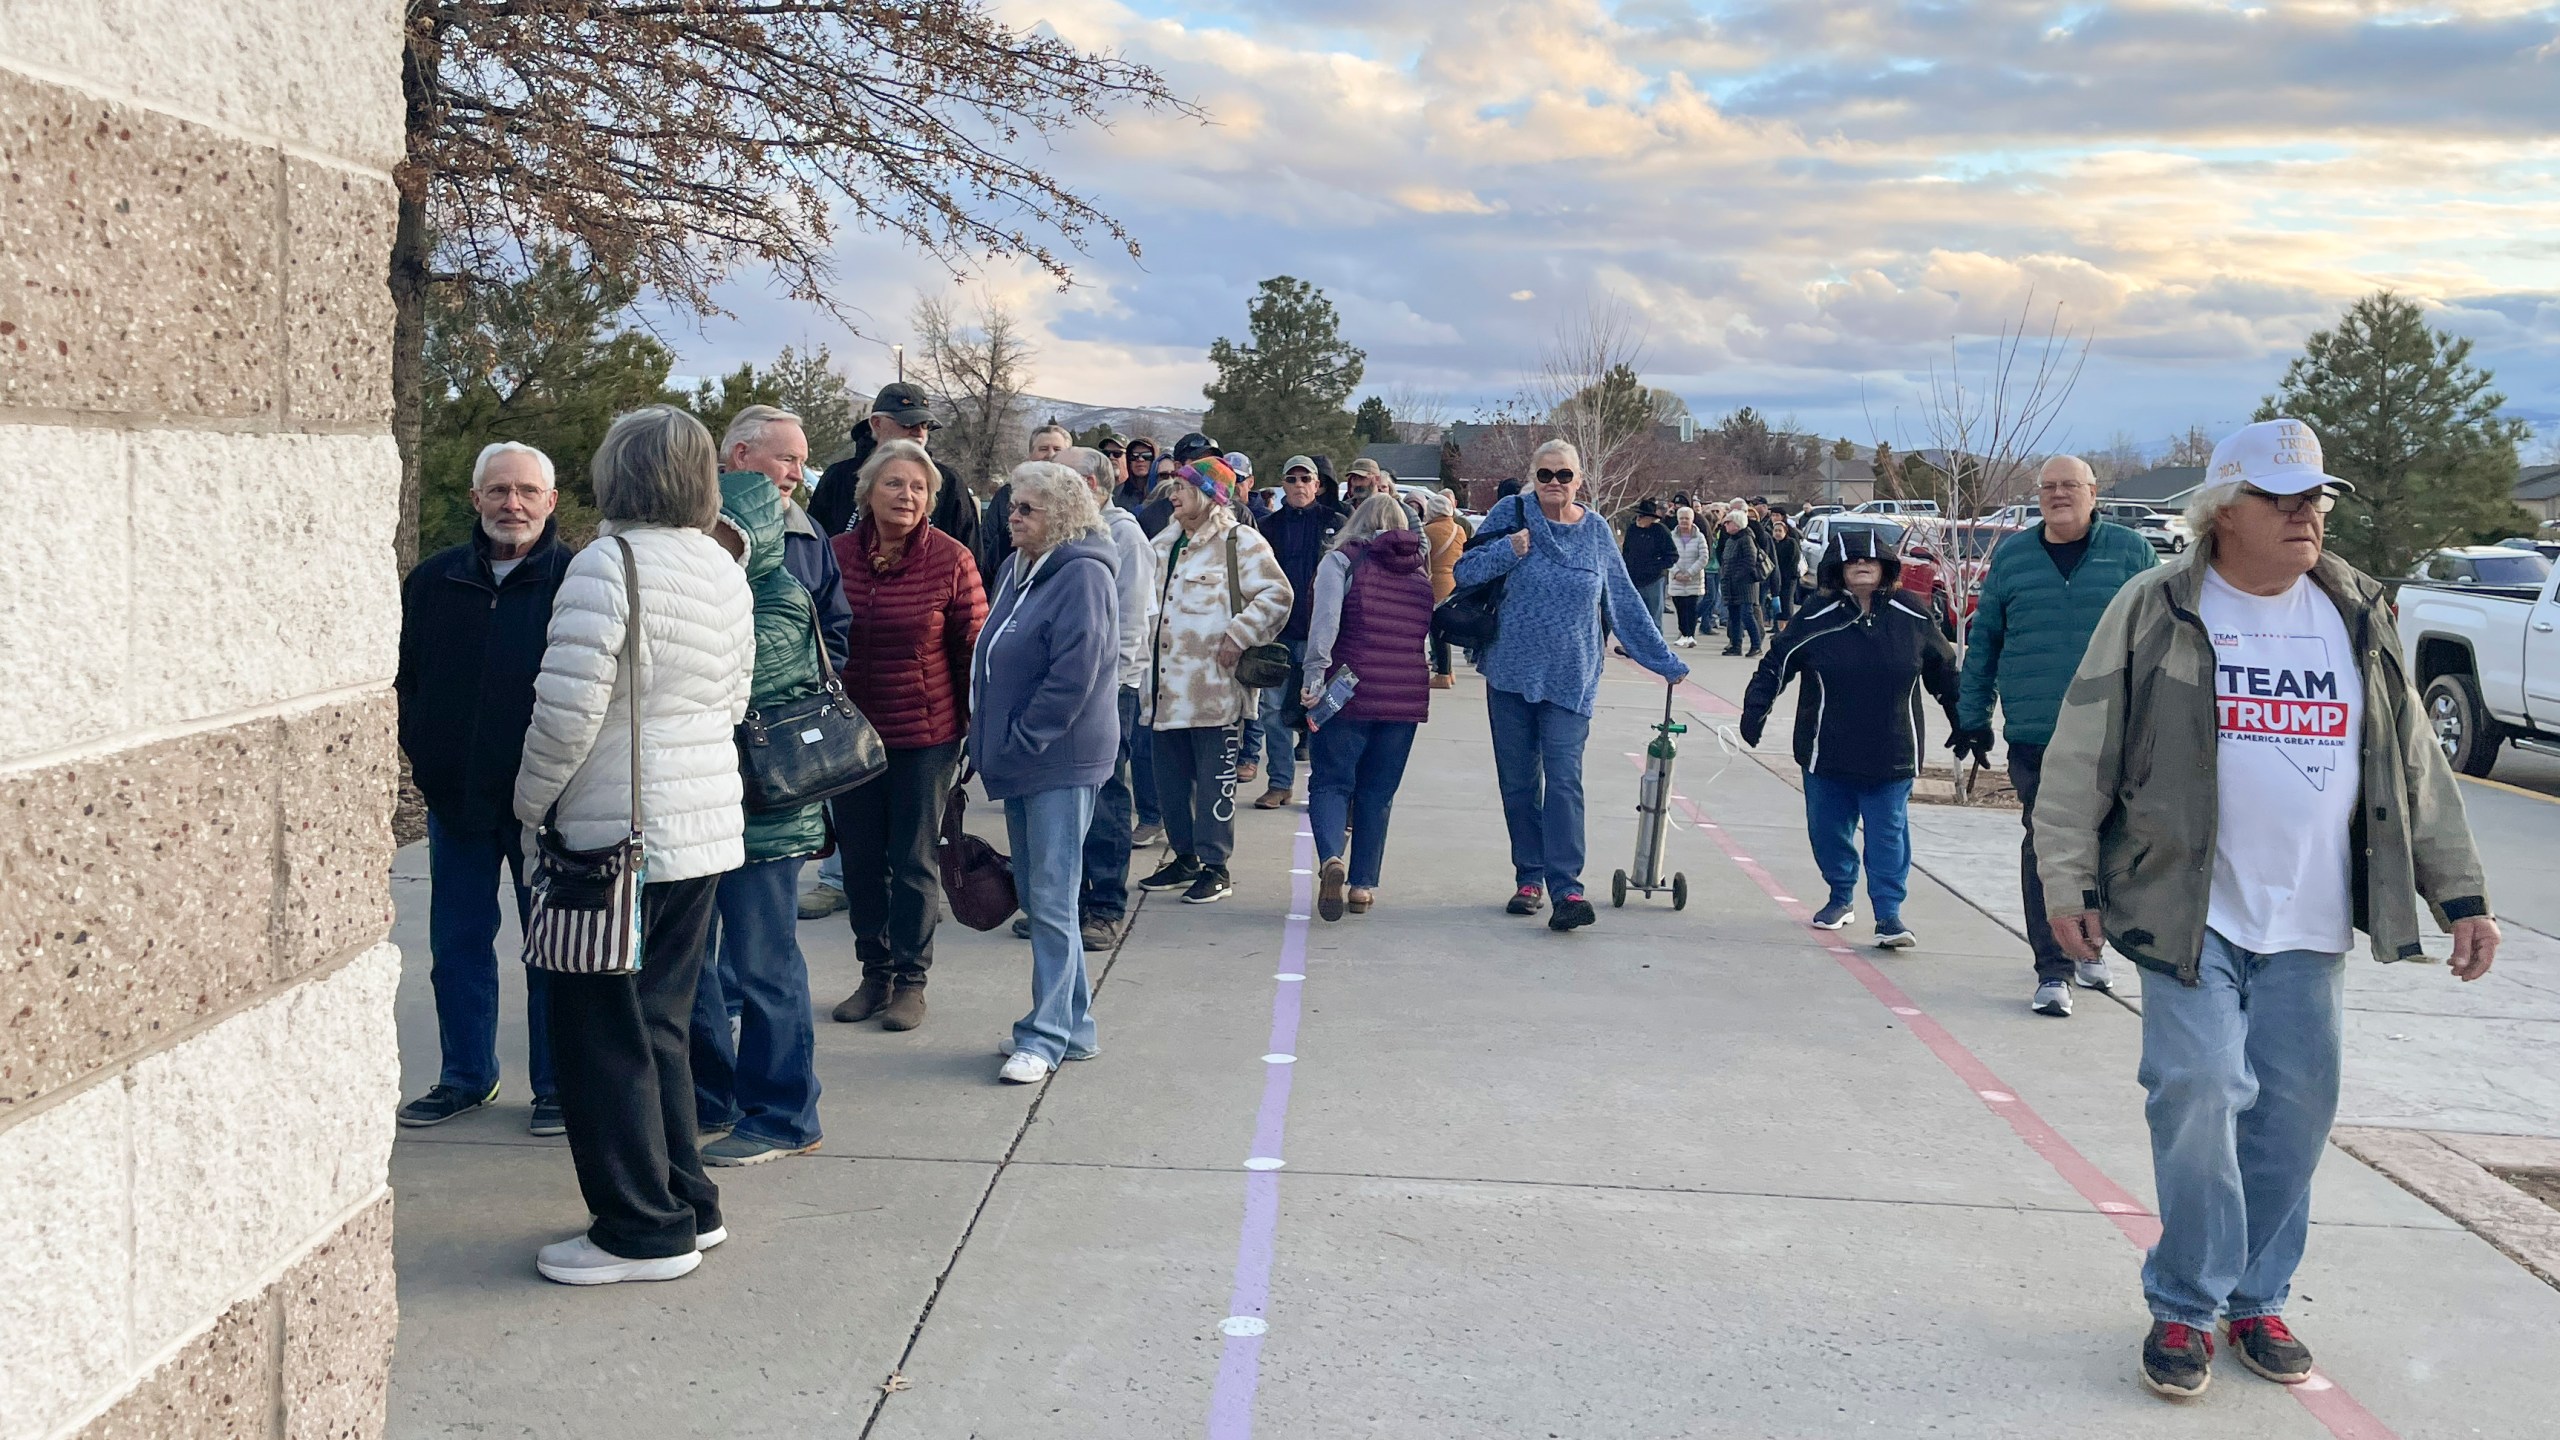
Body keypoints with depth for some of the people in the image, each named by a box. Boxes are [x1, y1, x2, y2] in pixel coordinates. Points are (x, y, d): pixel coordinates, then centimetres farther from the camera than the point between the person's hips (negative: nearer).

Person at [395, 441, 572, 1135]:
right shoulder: (432, 582, 6)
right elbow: (401, 677, 15)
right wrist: (423, 751, 2)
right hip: (454, 795, 4)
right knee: (457, 942, 13)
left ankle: (557, 1085, 17)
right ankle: (465, 1076, 27)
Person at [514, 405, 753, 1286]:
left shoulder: (608, 564, -15)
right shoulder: (727, 571, 9)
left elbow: (568, 708, -18)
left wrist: (531, 803, -4)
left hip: (618, 834, -8)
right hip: (706, 829, 8)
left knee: (603, 1037, 3)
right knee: (660, 1025, 18)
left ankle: (645, 1230, 8)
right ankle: (688, 1206, 25)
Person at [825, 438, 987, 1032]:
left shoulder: (951, 560, -9)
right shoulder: (837, 555, -3)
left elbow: (974, 648, -3)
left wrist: (976, 724, -3)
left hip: (926, 736, -3)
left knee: (913, 859, 5)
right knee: (860, 859, 11)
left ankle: (910, 980, 18)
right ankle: (875, 973, 26)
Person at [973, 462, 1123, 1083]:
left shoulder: (1083, 575, -13)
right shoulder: (1017, 571, 15)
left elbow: (1075, 672, -20)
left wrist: (1024, 738, -16)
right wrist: (992, 739, 14)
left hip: (1062, 761, -9)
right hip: (1021, 761, 10)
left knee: (1050, 899, -6)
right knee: (1035, 896, 13)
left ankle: (1048, 1034, 0)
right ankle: (1072, 1025, 22)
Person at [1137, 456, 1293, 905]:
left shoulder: (1241, 543, -7)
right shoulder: (1165, 545, 18)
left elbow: (1277, 594, -14)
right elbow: (1149, 602, 29)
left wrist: (1238, 635, -18)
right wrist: (1143, 663, 21)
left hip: (1214, 688, -8)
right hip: (1166, 688, 8)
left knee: (1214, 779, -2)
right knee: (1170, 779, 12)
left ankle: (1215, 867, 5)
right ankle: (1186, 857, 25)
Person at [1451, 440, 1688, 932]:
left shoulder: (1596, 531, 5)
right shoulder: (1510, 514, 1)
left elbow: (1625, 603, 13)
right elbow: (1464, 572, 0)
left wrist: (1664, 661, 15)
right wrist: (1508, 551, -18)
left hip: (1570, 680, -1)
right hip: (1512, 674, 1)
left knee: (1563, 781, -10)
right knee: (1518, 782, 7)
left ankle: (1566, 888, -16)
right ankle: (1529, 879, 18)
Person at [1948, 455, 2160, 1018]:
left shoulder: (2130, 552, 3)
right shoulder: (2011, 556, 7)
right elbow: (1982, 640, 11)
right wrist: (1972, 718, 9)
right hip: (2035, 737, 0)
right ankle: (2053, 970, 0)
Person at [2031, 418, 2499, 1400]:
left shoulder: (2360, 618, 9)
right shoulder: (2156, 612, -4)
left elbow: (2416, 766, 13)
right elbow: (2079, 759, -3)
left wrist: (2459, 894, 8)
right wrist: (2068, 883, -7)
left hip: (2309, 924, 4)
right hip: (2190, 914, -4)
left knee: (2293, 1114, 6)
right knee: (2199, 1096, -11)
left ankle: (2256, 1299, 24)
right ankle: (2186, 1306, 6)